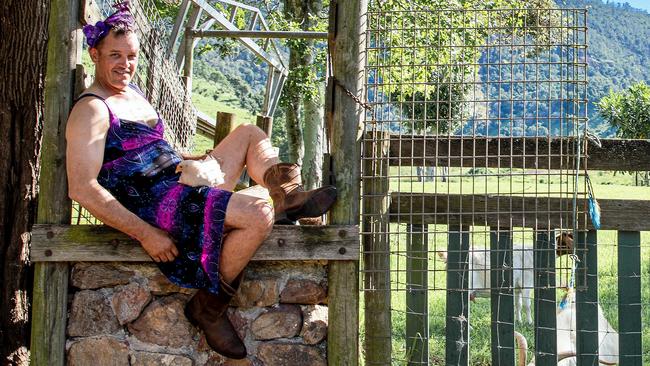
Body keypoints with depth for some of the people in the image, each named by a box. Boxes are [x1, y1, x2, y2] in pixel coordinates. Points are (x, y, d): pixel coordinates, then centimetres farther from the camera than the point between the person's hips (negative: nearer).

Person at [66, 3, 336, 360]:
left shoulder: (132, 92, 17)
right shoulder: (91, 111, -14)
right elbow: (82, 188, -23)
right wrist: (145, 234, -26)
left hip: (183, 184, 11)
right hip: (152, 204, -10)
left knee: (249, 133, 20)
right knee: (259, 215, -28)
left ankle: (289, 197, -3)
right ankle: (209, 306, -15)